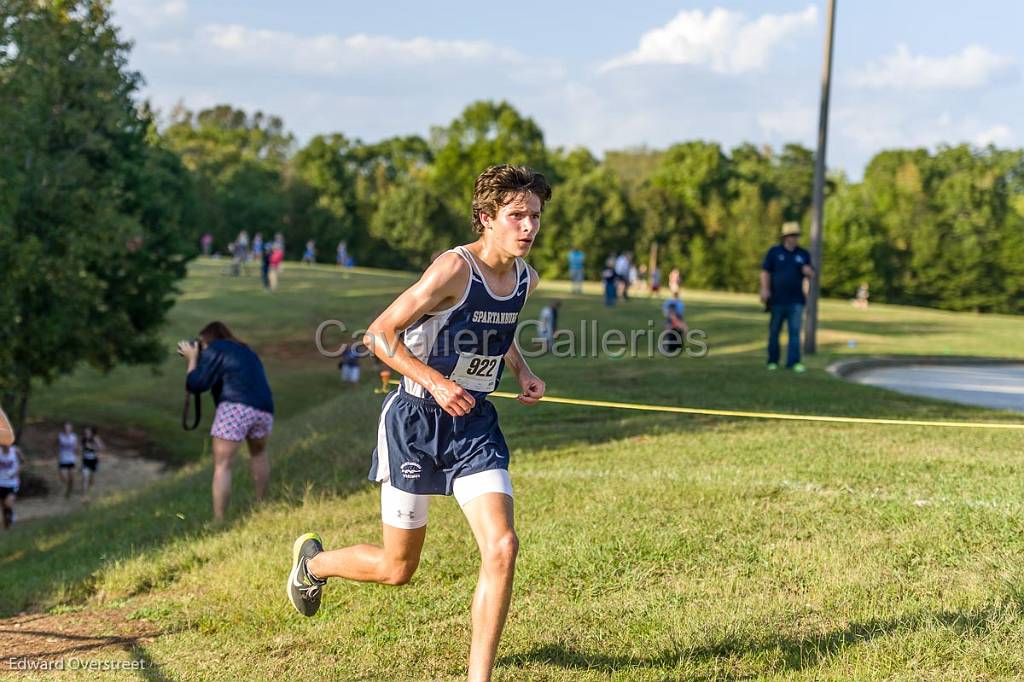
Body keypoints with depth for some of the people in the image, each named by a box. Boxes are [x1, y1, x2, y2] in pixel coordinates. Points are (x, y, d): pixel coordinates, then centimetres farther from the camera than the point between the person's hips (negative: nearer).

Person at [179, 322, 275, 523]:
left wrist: (193, 359, 18)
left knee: (222, 466, -1)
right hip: (263, 408, 6)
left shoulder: (214, 349, 9)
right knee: (259, 452, 32)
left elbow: (196, 385, 2)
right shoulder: (246, 351, 30)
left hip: (235, 407, -6)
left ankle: (219, 522, -7)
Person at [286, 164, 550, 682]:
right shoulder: (455, 268, -20)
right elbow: (379, 334, -17)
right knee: (396, 569, 8)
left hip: (475, 425, 5)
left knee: (502, 548, -15)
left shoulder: (525, 278, 2)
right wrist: (436, 381, -26)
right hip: (416, 423, -5)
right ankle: (313, 561, 41)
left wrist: (521, 372, 6)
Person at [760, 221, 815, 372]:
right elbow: (765, 272, -1)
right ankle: (773, 361, 14)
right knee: (774, 331, 5)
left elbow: (811, 274, 13)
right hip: (777, 300, -2)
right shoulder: (774, 252, 3)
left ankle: (794, 362, -8)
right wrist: (765, 289, -13)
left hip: (796, 300, 2)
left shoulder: (803, 254, 10)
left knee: (795, 331, -7)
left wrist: (808, 271, -11)